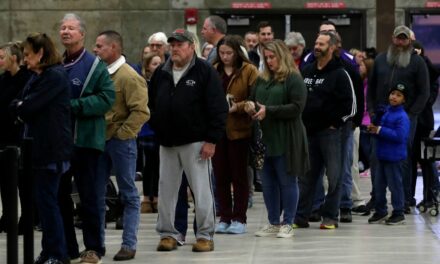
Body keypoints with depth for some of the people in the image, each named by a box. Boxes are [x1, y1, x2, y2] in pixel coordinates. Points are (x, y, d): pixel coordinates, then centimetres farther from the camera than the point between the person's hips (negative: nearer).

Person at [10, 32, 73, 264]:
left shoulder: (55, 76, -13)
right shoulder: (38, 77, 17)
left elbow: (29, 106, -17)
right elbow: (24, 105, 14)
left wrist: (16, 107, 1)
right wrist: (21, 109, -6)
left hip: (51, 149, -9)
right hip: (40, 147, 9)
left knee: (47, 199, -6)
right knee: (43, 199, 11)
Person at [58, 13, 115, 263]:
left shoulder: (95, 65, -4)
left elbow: (107, 98, -13)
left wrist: (73, 105, -18)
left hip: (87, 139, -5)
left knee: (90, 196, 1)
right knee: (60, 194, 8)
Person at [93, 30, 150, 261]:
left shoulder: (129, 77, -11)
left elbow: (141, 112, -16)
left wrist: (122, 133, -15)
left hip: (120, 141, -7)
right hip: (99, 140, 7)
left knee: (128, 195, 2)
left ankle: (129, 244, 6)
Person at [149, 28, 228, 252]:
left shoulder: (205, 72, -5)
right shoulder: (160, 73, 11)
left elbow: (218, 108, -9)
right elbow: (151, 105, 19)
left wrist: (211, 139, -13)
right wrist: (156, 129, 8)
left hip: (195, 142, -5)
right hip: (167, 143, 5)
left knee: (201, 191, -2)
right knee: (166, 190, 7)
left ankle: (205, 235, 6)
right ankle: (168, 234, 16)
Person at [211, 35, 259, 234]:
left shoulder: (249, 71, -4)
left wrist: (237, 107, -20)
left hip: (239, 130, -4)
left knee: (239, 176, 4)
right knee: (220, 175, 7)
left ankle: (239, 219, 11)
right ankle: (224, 218, 16)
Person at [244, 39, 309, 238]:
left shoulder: (293, 79, -6)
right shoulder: (262, 80, 15)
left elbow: (297, 107, -14)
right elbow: (254, 101, 23)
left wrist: (269, 111, -17)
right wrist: (252, 108, -2)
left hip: (286, 139, -7)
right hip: (265, 138, 7)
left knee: (287, 181, 1)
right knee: (268, 182, 9)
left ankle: (287, 224, 8)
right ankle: (273, 223, 19)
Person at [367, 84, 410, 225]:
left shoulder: (402, 116, -14)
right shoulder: (384, 111, 9)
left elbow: (399, 136, -24)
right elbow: (378, 126, 21)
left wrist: (380, 130, -21)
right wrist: (373, 128, -3)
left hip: (394, 157, -8)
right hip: (382, 155, 8)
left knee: (395, 184, 0)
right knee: (379, 184, 13)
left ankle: (399, 213, 10)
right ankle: (380, 211, 25)